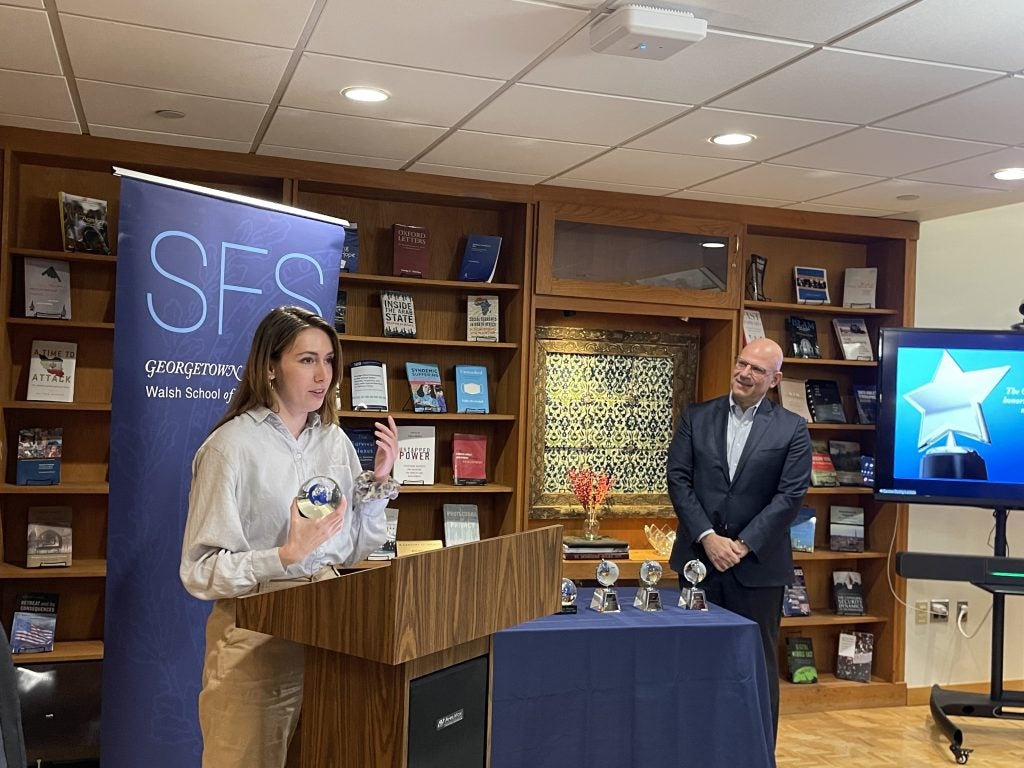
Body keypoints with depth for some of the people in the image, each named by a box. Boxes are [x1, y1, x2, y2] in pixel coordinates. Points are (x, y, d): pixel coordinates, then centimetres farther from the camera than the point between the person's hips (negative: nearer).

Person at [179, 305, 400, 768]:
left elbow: (354, 550, 10)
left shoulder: (335, 441, 5)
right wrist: (286, 558, -26)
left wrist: (379, 481, -1)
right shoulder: (232, 445, -13)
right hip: (254, 635, -5)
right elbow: (201, 571, -15)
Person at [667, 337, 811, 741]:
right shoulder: (696, 417, 5)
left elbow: (791, 494, -6)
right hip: (699, 557, 2)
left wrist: (743, 544, -13)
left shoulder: (792, 428, 0)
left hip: (757, 564, -2)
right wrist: (708, 537, -11)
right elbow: (678, 479, 0)